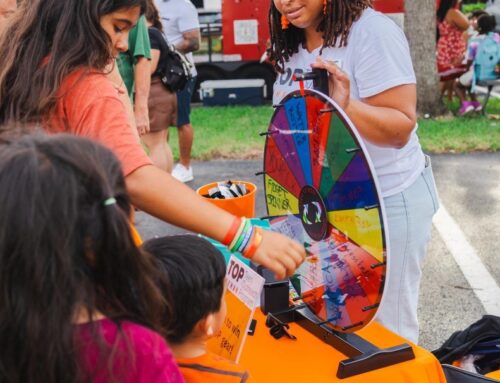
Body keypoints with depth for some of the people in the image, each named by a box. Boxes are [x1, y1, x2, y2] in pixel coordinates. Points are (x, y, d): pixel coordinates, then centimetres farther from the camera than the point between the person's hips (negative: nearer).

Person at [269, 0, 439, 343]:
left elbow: (402, 128, -24)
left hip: (387, 202, -7)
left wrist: (346, 107, -39)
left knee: (385, 326, 4)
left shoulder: (373, 32, -18)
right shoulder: (292, 48, 5)